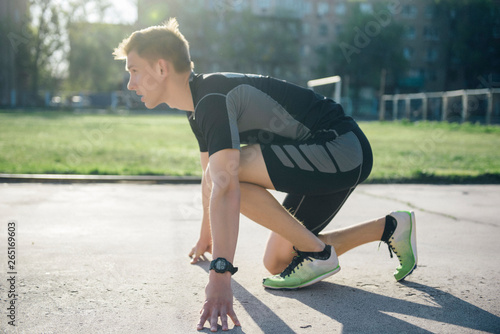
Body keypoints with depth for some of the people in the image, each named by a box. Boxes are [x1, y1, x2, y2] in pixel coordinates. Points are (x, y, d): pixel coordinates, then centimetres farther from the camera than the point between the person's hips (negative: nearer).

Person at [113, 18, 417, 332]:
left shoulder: (213, 98, -21)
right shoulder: (200, 105, 11)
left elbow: (225, 186, -35)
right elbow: (210, 178, 25)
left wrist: (220, 274, -40)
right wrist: (207, 236, 35)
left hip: (344, 152, -10)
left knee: (227, 171, -25)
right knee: (277, 262, 12)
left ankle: (317, 254, -10)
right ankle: (390, 228, 19)